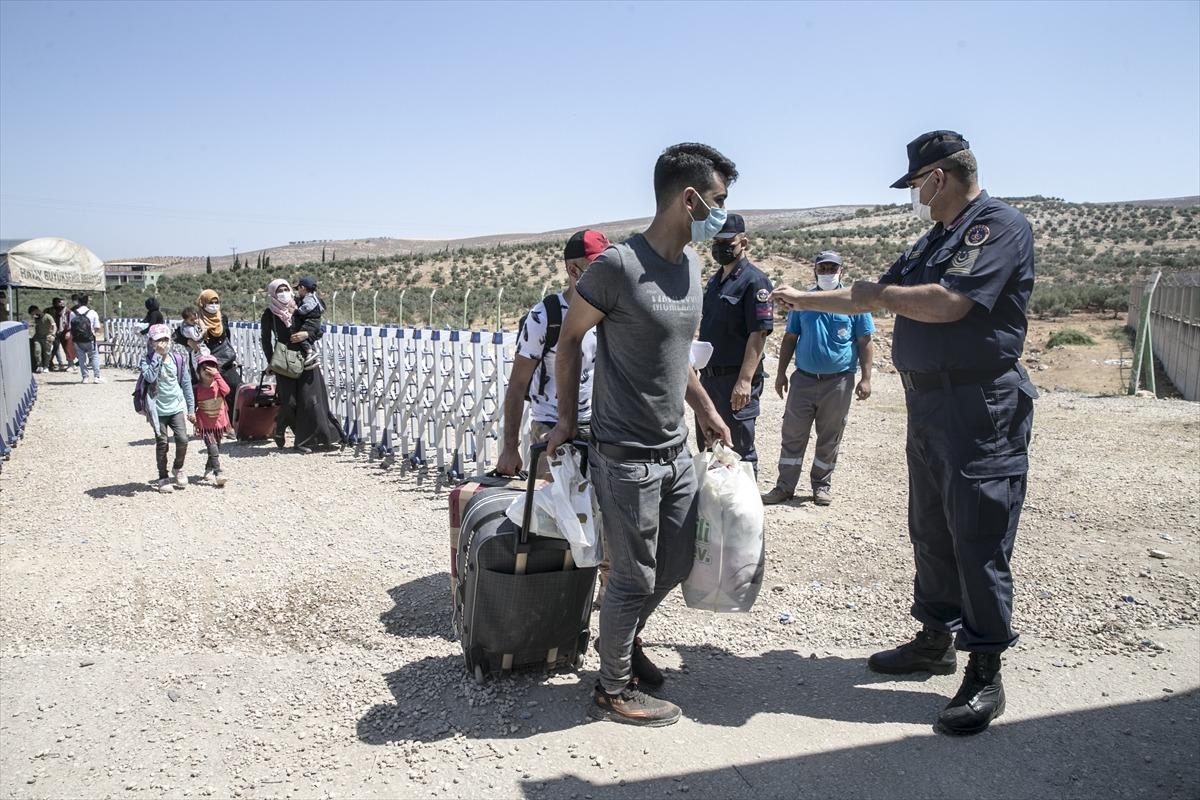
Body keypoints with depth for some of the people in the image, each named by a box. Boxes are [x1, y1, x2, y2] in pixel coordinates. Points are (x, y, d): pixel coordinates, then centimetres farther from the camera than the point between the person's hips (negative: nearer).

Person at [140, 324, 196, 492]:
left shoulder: (177, 358, 2)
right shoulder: (148, 359, -6)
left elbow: (186, 383, 8)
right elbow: (150, 377, -27)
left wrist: (191, 408, 8)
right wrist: (158, 355, -24)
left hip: (177, 407, 2)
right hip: (158, 409, -2)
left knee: (183, 440, -4)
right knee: (162, 443, 3)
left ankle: (178, 468, 22)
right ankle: (163, 477, 18)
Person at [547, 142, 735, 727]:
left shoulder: (692, 265, 7)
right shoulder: (618, 267, -18)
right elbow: (569, 340, -8)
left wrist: (705, 410, 21)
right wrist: (566, 420, -4)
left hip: (676, 449, 8)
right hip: (626, 456, -8)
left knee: (677, 565, 19)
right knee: (635, 578, 4)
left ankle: (625, 639, 44)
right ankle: (613, 690, 25)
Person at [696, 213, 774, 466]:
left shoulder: (754, 281, -13)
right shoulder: (714, 281, 14)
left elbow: (759, 334, -19)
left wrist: (745, 380, -25)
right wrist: (698, 364, 18)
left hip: (737, 381, -8)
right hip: (708, 376, 9)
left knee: (739, 450, 2)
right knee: (706, 447, 19)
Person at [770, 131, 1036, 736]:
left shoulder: (1001, 225, -11)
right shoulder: (935, 238, 17)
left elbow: (946, 304, -25)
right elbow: (875, 298, 26)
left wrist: (881, 293, -8)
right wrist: (805, 300, 29)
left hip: (980, 410, -9)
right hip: (928, 406, 9)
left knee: (979, 539, -5)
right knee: (931, 532, 15)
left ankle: (985, 675, 5)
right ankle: (937, 638, 29)